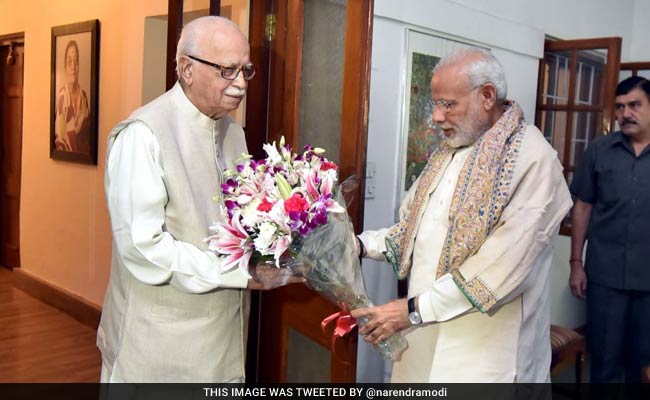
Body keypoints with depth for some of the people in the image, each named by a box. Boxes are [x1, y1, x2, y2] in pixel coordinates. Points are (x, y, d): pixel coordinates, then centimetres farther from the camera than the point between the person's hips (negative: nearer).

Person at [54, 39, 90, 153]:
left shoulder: (83, 95, 7)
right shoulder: (61, 95, -5)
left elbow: (88, 129, 10)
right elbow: (58, 131, -5)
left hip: (82, 151, 3)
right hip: (65, 151, -3)